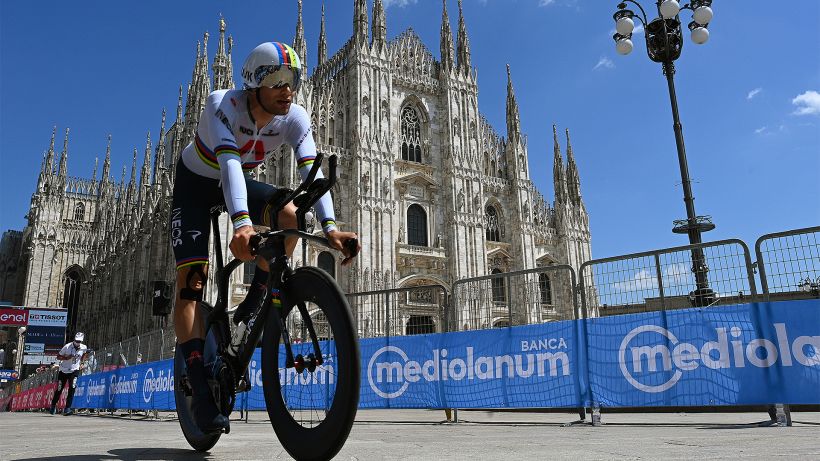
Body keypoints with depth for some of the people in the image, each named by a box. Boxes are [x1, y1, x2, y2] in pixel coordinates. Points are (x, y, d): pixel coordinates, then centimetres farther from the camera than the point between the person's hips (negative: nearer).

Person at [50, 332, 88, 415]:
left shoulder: (84, 348, -6)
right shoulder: (67, 347, -16)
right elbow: (58, 357, -8)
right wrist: (66, 358, -24)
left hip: (74, 371, 1)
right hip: (64, 371, -1)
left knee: (72, 388, -16)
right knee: (59, 390, 9)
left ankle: (67, 409, -15)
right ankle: (53, 405, 36)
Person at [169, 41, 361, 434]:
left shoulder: (294, 118, -21)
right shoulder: (222, 105, -32)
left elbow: (311, 171, -33)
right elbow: (229, 162, -47)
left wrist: (330, 226, -48)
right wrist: (242, 222, -63)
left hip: (238, 180, 4)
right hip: (195, 183, -3)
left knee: (289, 214, -29)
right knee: (191, 279, -17)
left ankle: (255, 300, -6)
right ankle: (200, 389, -16)